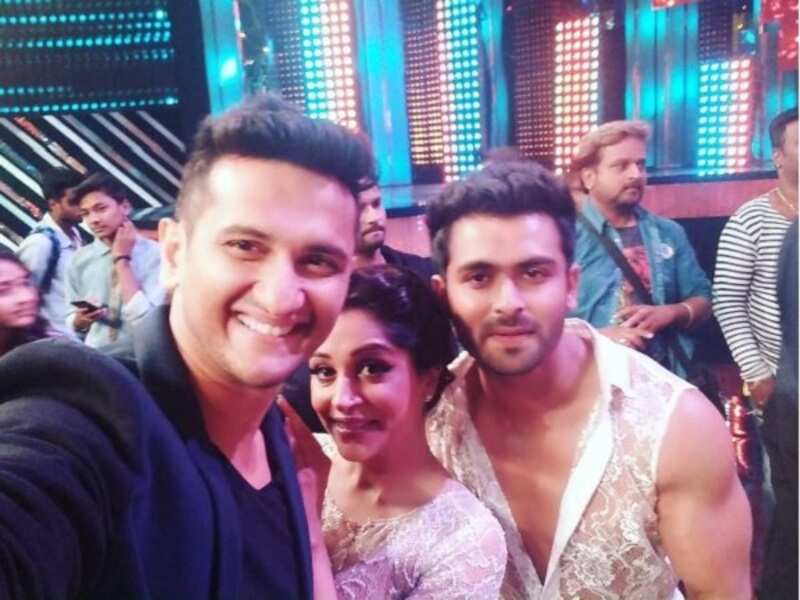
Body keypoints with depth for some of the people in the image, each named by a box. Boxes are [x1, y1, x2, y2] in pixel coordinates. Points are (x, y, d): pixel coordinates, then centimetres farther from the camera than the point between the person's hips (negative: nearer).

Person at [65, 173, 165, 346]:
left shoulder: (154, 254, -8)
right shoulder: (80, 260, 4)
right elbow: (73, 324, 11)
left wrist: (122, 260, -13)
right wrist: (81, 319, -10)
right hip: (95, 352, 3)